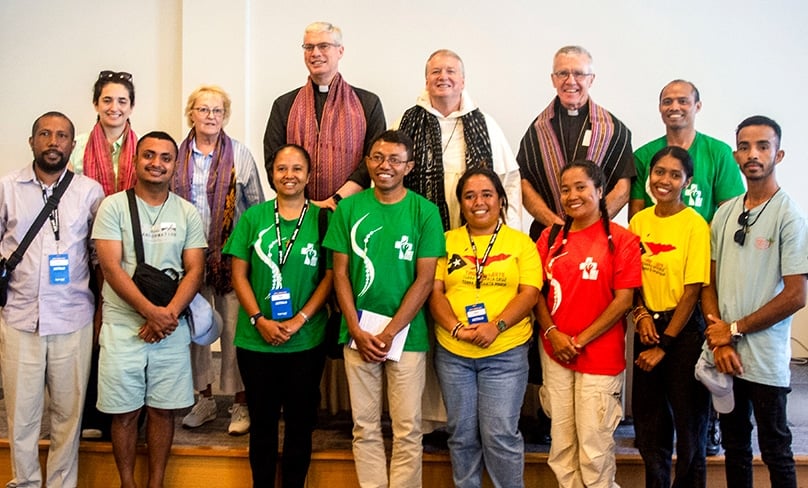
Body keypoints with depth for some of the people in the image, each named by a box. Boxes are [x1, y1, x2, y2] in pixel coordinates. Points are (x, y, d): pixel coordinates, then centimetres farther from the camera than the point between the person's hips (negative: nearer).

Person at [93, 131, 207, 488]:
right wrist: (151, 311, -17)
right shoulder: (114, 206, 0)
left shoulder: (188, 213, 6)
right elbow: (111, 268, -9)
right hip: (123, 327, -1)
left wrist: (168, 314, -14)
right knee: (124, 412, 6)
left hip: (172, 328, 2)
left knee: (163, 410, 8)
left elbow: (195, 270, 1)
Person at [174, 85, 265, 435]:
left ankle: (241, 403, 13)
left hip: (231, 255, -3)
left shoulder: (240, 154, 1)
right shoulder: (177, 155, 6)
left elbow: (257, 206, 3)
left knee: (234, 329, 0)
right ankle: (204, 399, 24)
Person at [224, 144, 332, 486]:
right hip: (256, 341, 1)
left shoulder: (321, 218, -1)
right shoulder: (253, 217, 3)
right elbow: (239, 274, 2)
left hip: (306, 341, -1)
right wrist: (260, 320, -9)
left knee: (299, 420, 10)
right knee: (262, 419, 12)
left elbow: (330, 276, -3)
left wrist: (299, 320, -12)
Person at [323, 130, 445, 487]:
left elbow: (425, 279, -6)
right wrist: (357, 331, -7)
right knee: (365, 427, 10)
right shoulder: (349, 208, 3)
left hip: (407, 334, -2)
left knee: (407, 429, 5)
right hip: (358, 334, 2)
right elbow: (340, 273, 3)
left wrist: (389, 332, -11)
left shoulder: (425, 212, -3)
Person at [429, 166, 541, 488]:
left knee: (500, 435, -1)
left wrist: (496, 326, -19)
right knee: (462, 434, 12)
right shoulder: (447, 241, 8)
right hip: (452, 353, 2)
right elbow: (434, 292, 2)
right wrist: (456, 328, -14)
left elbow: (529, 293, -5)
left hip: (506, 353, -2)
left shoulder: (521, 242, 3)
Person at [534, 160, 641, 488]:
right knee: (561, 444, 13)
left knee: (594, 448, 2)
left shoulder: (621, 239, -5)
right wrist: (552, 333, -7)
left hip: (600, 358, -4)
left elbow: (623, 300, -9)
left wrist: (580, 340, -11)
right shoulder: (550, 238, 7)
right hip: (554, 354, 4)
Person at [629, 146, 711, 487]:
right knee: (649, 423, 15)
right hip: (648, 328, 5)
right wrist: (641, 313, -8)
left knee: (689, 421, 9)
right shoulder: (639, 221, 4)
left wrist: (664, 345, -12)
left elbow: (692, 291, -13)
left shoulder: (694, 224, -12)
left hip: (683, 331, -5)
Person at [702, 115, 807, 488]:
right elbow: (711, 284, 8)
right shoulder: (724, 213, 7)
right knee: (734, 447, 17)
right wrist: (719, 342, -4)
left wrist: (734, 329, -10)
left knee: (775, 452, 9)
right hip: (725, 356, 5)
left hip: (766, 360, -5)